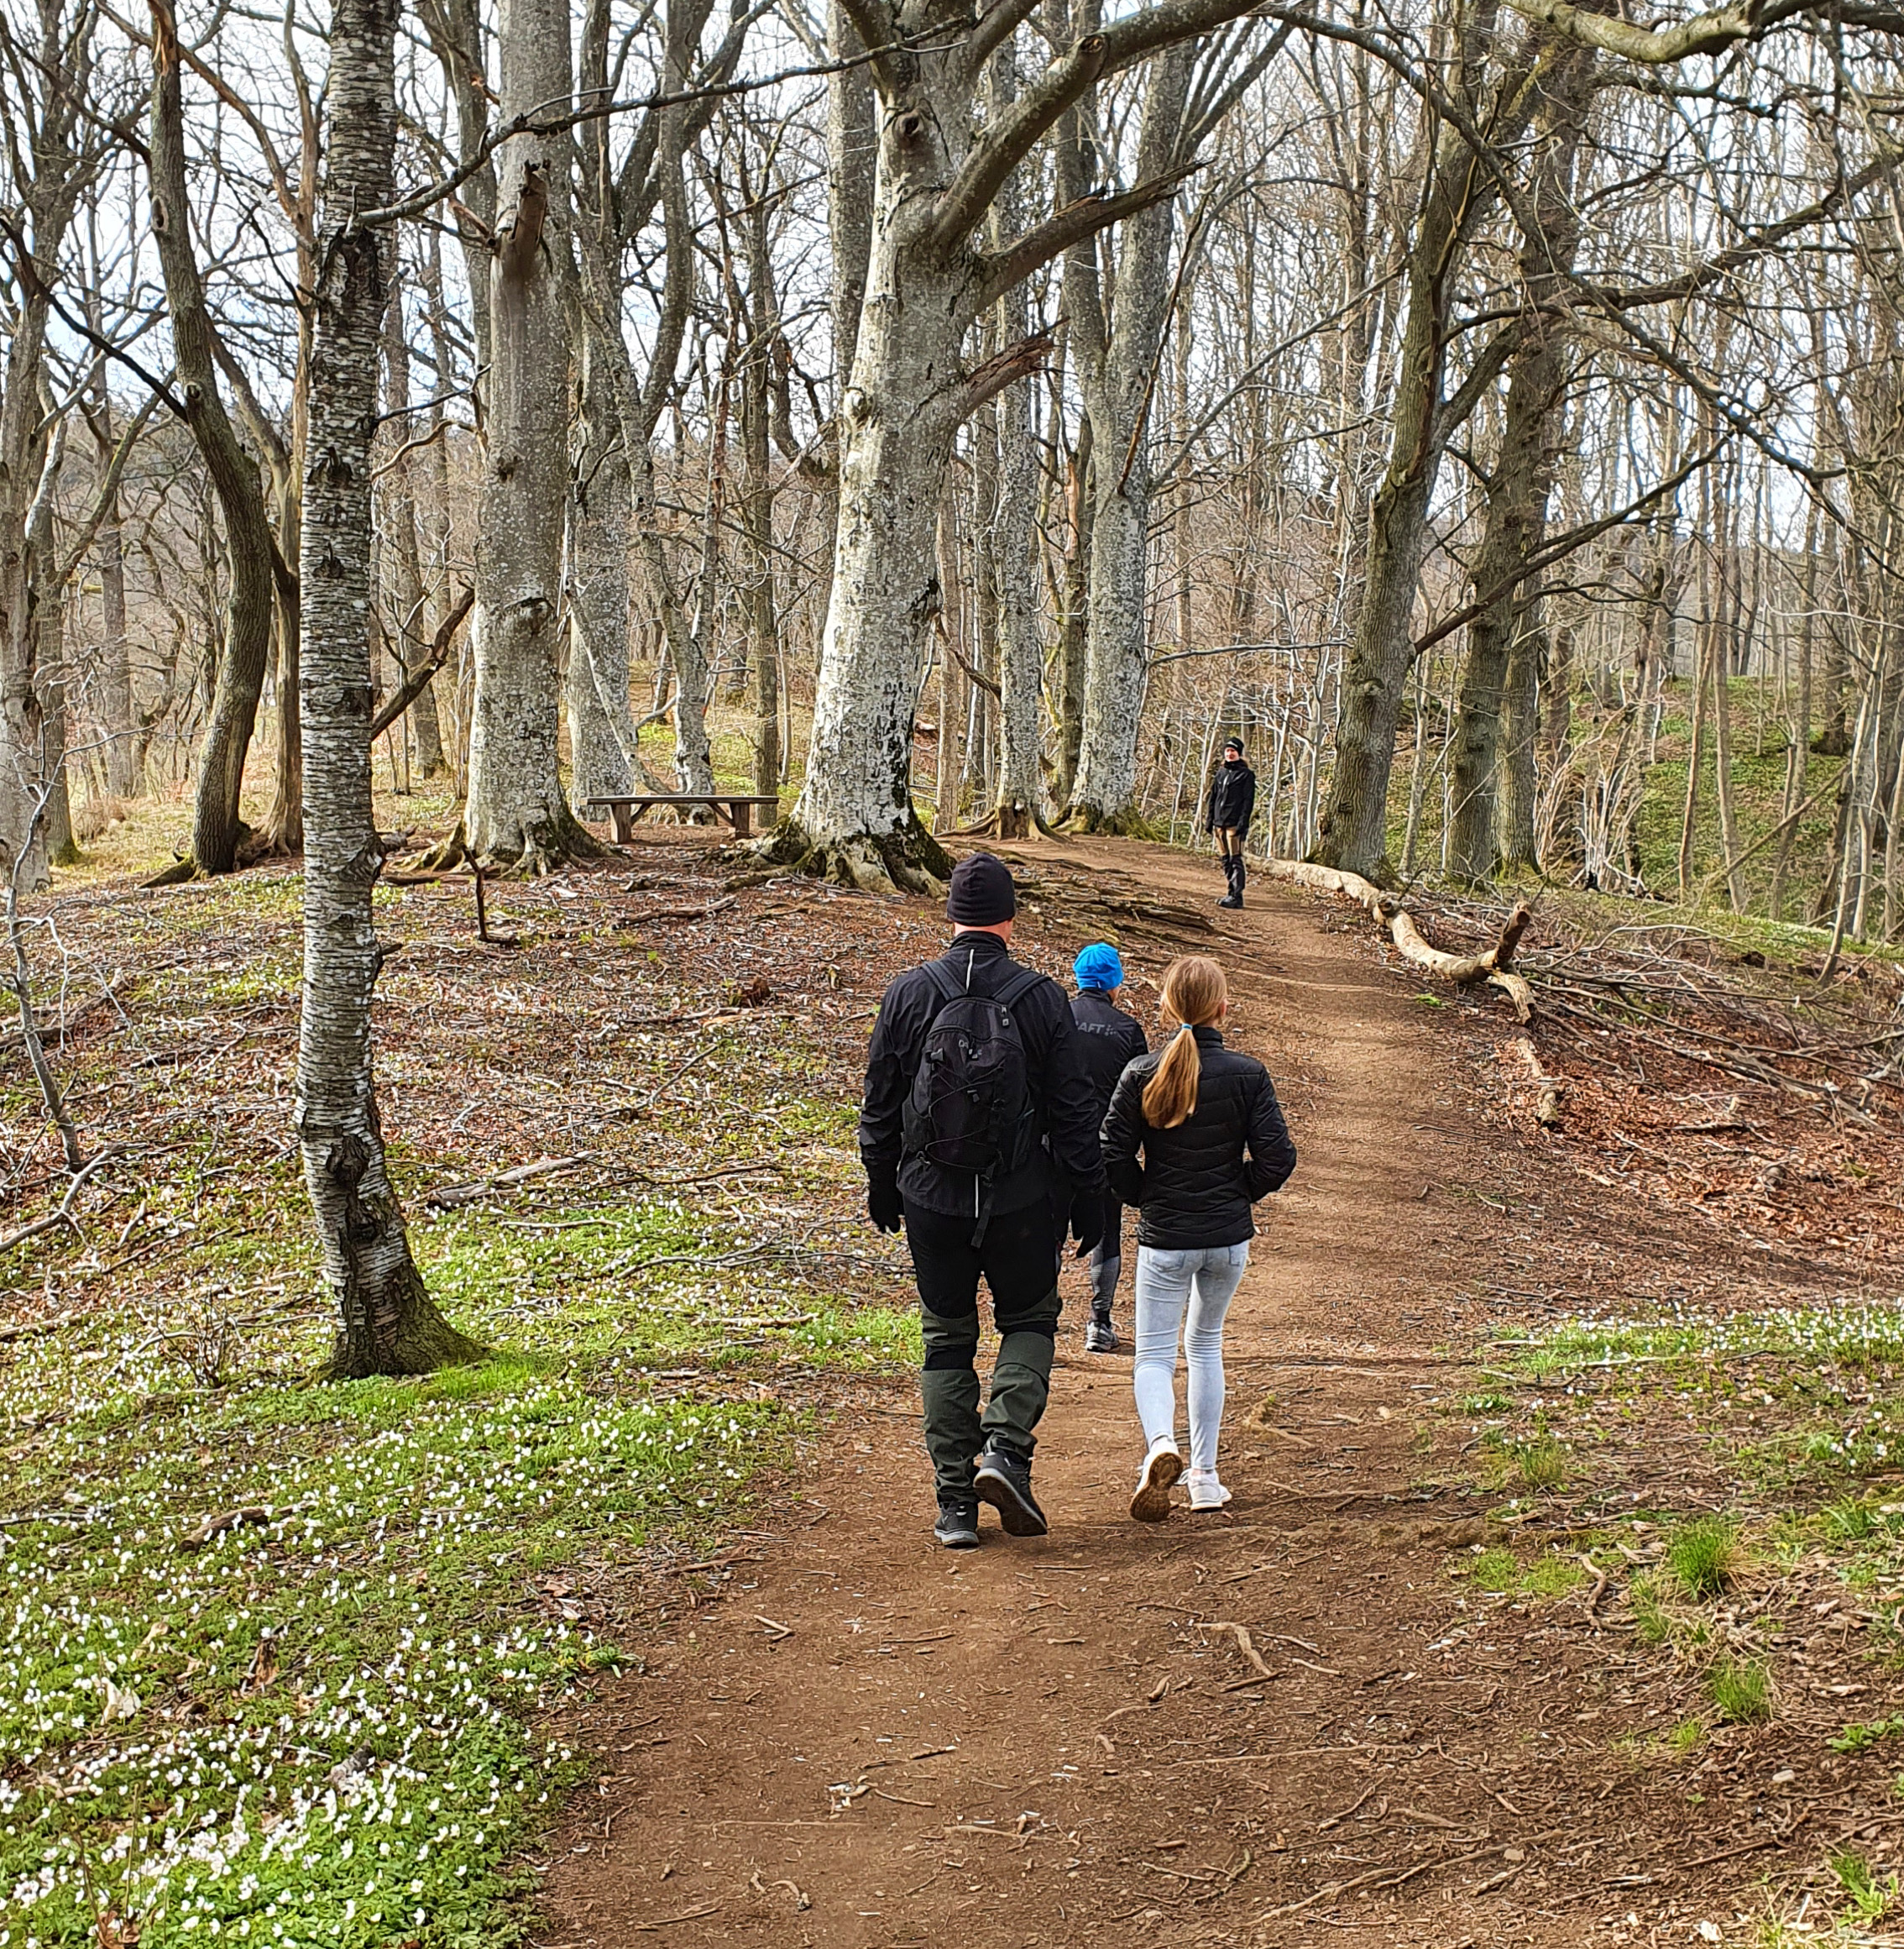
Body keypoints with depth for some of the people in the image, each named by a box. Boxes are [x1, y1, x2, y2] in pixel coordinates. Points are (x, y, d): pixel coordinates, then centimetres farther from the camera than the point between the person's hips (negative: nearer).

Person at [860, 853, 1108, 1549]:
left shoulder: (908, 994, -2)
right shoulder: (1040, 997, -6)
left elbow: (879, 1104, 4)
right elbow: (1073, 1111, -4)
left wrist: (881, 1188, 16)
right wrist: (1087, 1199, 5)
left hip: (931, 1202, 1)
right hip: (1021, 1203, -1)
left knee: (947, 1340, 12)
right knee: (1029, 1321, 19)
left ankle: (955, 1501, 10)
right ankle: (1005, 1448, -2)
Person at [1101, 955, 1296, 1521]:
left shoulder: (1140, 1075, -8)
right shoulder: (1248, 1075, -7)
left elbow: (1114, 1157, -8)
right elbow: (1277, 1158, -9)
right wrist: (1238, 1193, 10)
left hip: (1165, 1239, -2)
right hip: (1229, 1237, 2)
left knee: (1154, 1355, 6)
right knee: (1206, 1344, 21)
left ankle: (1161, 1443, -25)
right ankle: (1204, 1474, 22)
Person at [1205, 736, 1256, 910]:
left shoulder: (1246, 775, -1)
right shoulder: (1221, 773, 17)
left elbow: (1248, 801, -7)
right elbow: (1213, 797, 21)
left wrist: (1243, 823, -15)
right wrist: (1209, 819, 14)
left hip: (1234, 823, -7)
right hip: (1219, 823, 7)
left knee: (1235, 859, -10)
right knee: (1226, 859, 8)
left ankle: (1237, 896, -11)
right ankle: (1232, 893, 15)